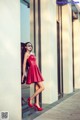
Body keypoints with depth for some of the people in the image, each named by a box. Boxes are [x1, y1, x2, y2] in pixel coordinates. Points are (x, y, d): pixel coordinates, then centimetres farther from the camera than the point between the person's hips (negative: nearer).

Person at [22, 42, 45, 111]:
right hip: (32, 71, -8)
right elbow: (24, 63, -8)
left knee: (37, 88, 8)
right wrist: (24, 74, -13)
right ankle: (30, 99, -2)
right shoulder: (27, 53, -3)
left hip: (36, 71, 9)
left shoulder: (32, 54, 20)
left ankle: (37, 104, 11)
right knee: (42, 87, -11)